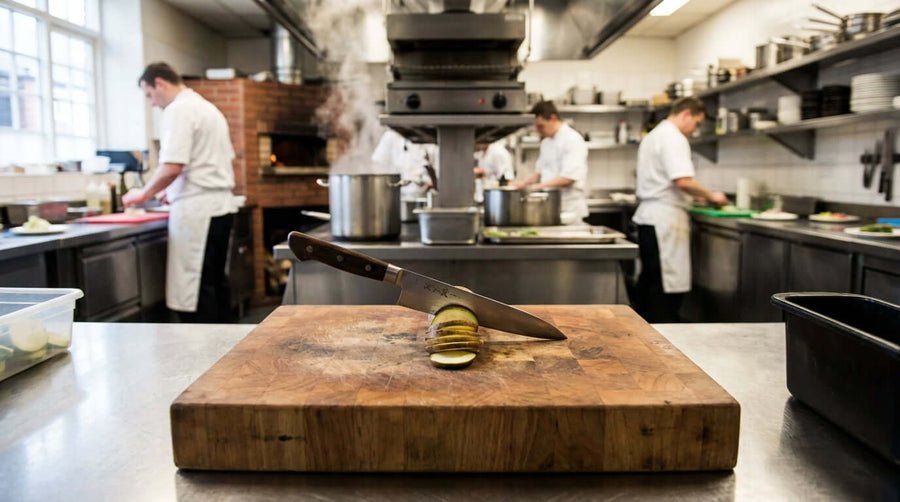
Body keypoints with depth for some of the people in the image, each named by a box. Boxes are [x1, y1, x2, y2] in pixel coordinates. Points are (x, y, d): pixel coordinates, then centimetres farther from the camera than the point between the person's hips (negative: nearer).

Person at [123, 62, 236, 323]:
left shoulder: (178, 110, -9)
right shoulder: (207, 108, 21)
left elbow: (172, 167, -19)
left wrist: (144, 193, -2)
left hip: (196, 210, -10)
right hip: (221, 205, 10)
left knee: (194, 289, -7)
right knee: (215, 283, 13)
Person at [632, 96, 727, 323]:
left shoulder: (653, 136, 20)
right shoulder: (674, 138, -12)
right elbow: (683, 181, -24)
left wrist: (694, 195, 22)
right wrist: (710, 195, -8)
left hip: (648, 217, 10)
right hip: (665, 219, -10)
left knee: (649, 280, 16)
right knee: (669, 286, -5)